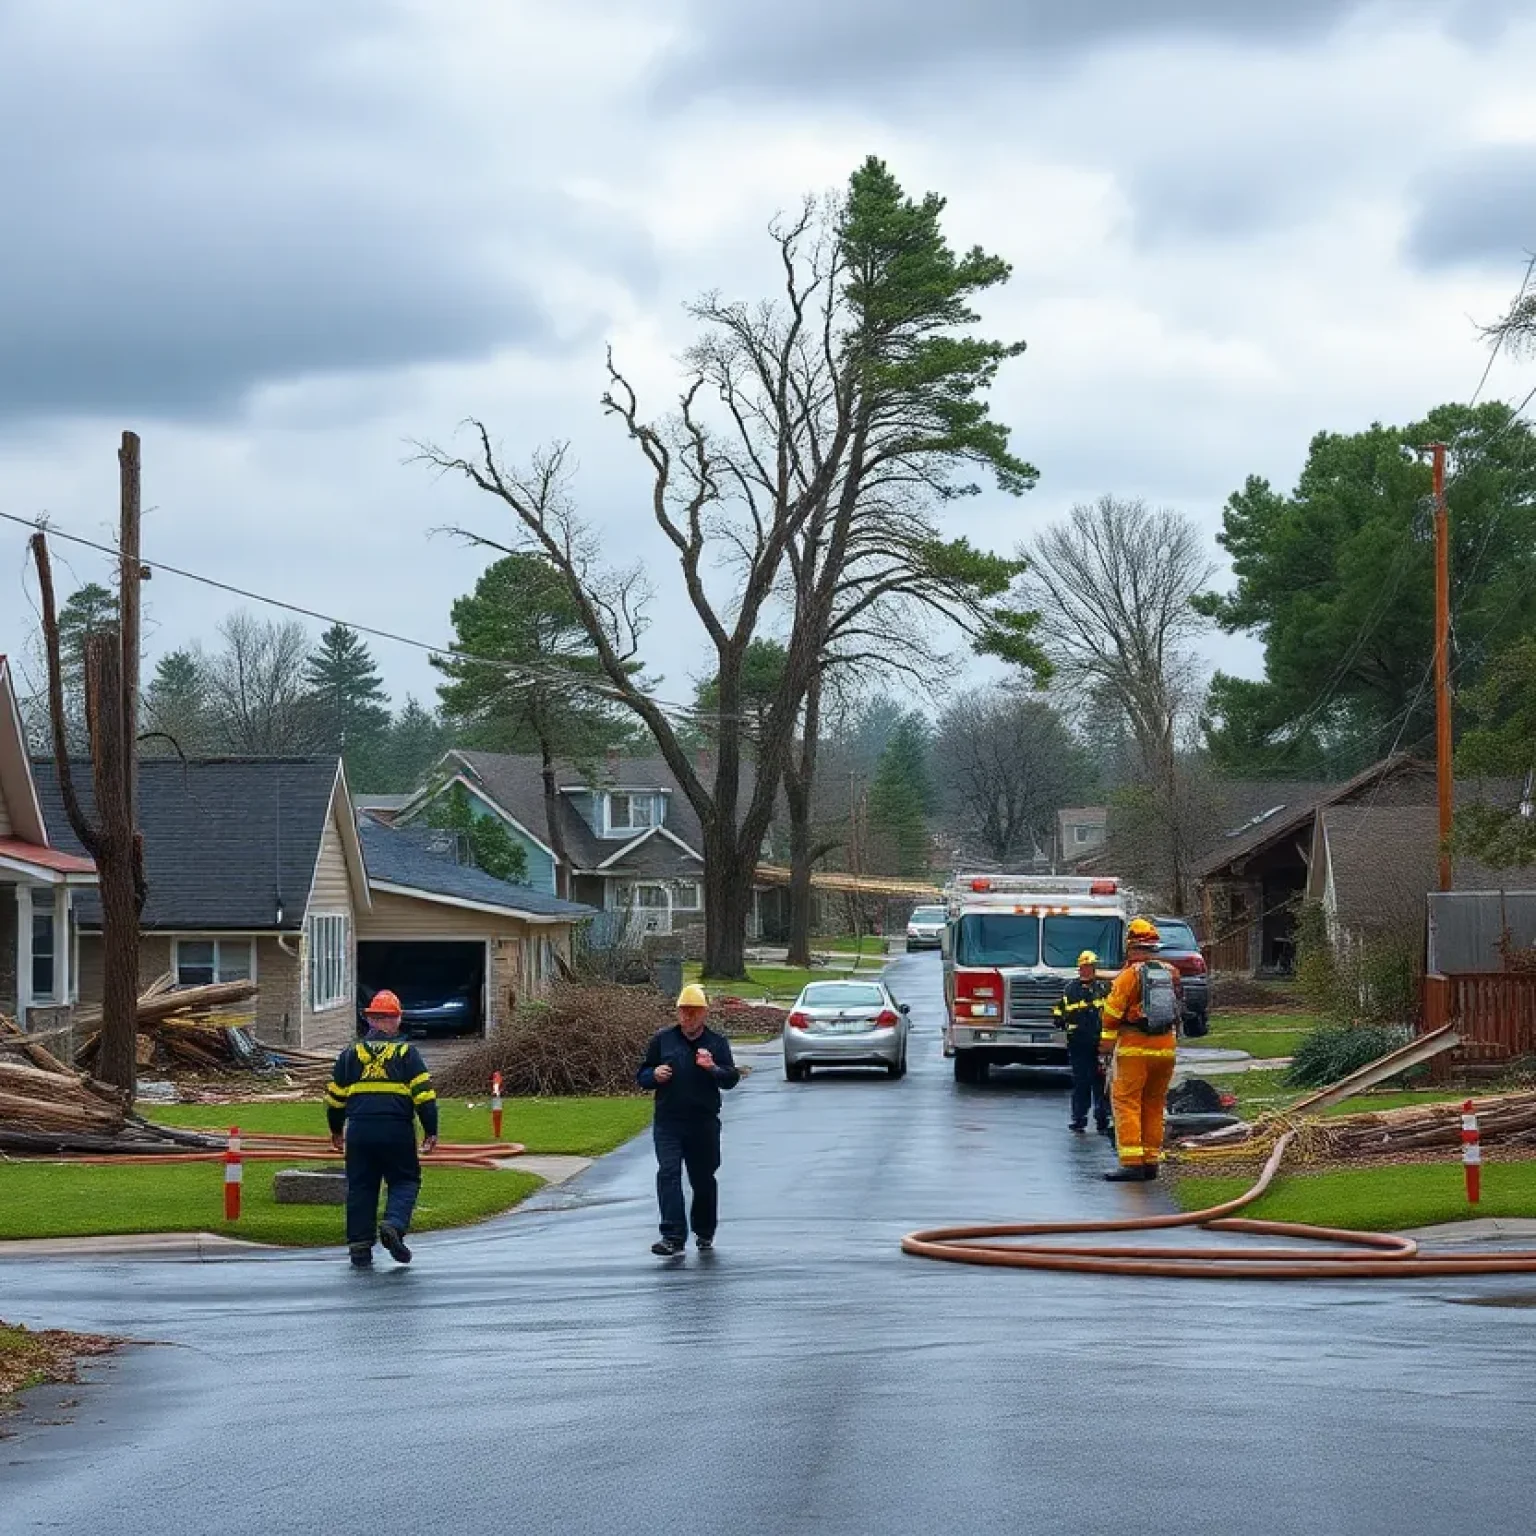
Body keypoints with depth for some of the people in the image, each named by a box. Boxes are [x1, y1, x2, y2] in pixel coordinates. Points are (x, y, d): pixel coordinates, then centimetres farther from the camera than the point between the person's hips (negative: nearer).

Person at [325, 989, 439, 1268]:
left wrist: (336, 1130, 30)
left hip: (359, 1131, 2)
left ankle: (359, 1248, 8)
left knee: (360, 1187, 9)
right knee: (404, 1181, 9)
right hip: (397, 1130, -2)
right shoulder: (406, 1052, 2)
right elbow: (424, 1095, -3)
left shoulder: (350, 1054, 11)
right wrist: (431, 1131, 4)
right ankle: (394, 1225, -16)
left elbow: (335, 1098, 17)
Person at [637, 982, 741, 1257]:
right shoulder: (662, 1041, 9)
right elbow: (642, 1076, 13)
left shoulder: (717, 1043, 6)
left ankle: (704, 1233, 30)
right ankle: (674, 1237, -21)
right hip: (668, 1123, 0)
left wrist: (712, 1068, -24)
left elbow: (731, 1079, -4)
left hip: (704, 1124, 0)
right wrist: (654, 1075, -10)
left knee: (703, 1179, 10)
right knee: (668, 1174, -14)